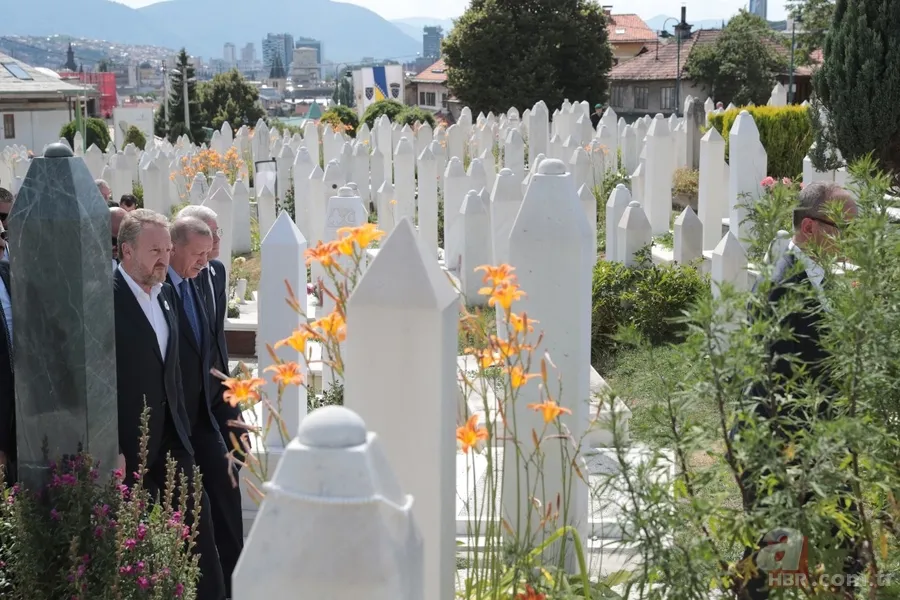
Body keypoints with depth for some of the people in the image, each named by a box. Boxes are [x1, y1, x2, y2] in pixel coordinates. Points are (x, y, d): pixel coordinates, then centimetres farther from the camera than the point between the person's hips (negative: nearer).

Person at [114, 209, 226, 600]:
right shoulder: (106, 297, -16)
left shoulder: (166, 293, 9)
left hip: (171, 432, 7)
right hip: (127, 439, -7)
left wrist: (181, 420, 15)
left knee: (195, 510, 8)